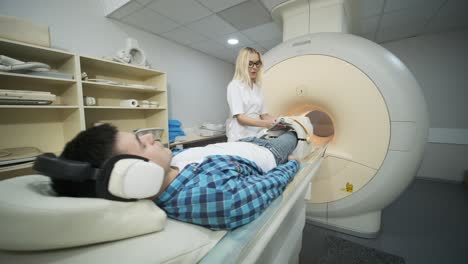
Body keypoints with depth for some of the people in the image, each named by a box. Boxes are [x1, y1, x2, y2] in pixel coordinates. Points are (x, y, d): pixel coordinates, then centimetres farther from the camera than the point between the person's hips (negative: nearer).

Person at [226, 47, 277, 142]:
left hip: (256, 137, 5)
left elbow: (263, 114, 9)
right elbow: (240, 117, -16)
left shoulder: (258, 88, 12)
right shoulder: (234, 85, -7)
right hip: (240, 138, -5)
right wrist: (265, 123, -28)